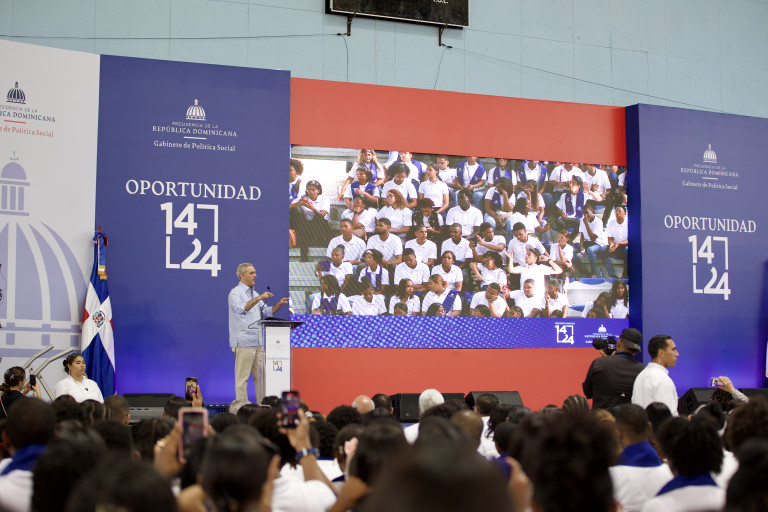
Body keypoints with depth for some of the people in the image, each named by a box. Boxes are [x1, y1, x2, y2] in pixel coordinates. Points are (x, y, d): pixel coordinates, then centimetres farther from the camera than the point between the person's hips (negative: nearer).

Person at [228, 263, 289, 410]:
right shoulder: (235, 293, -5)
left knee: (261, 374, 8)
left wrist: (279, 304, 7)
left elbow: (266, 312, 24)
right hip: (243, 342, -8)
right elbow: (241, 308, -24)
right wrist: (259, 298, -31)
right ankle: (241, 406, -5)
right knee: (242, 376, -7)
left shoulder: (254, 294, 21)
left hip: (258, 342, 8)